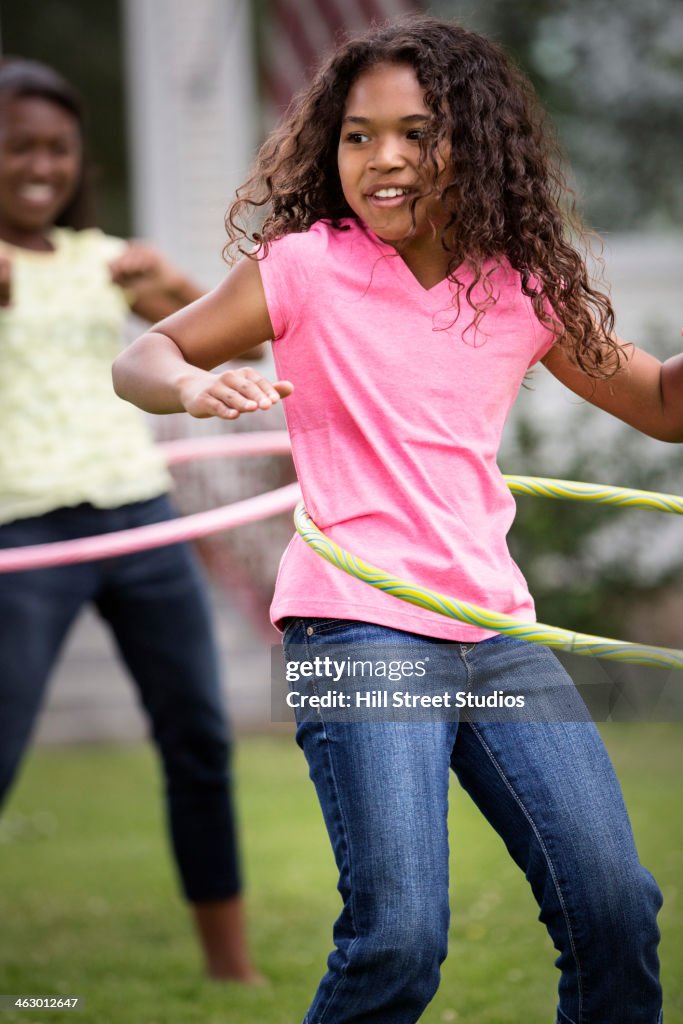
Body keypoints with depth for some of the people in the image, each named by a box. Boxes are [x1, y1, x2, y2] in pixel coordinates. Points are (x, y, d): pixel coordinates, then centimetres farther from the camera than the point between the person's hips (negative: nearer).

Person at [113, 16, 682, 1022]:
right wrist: (194, 384, -17)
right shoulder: (307, 266, 0)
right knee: (400, 937, -16)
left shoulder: (524, 290, 10)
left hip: (496, 630, 4)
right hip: (356, 626, -4)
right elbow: (142, 359, 6)